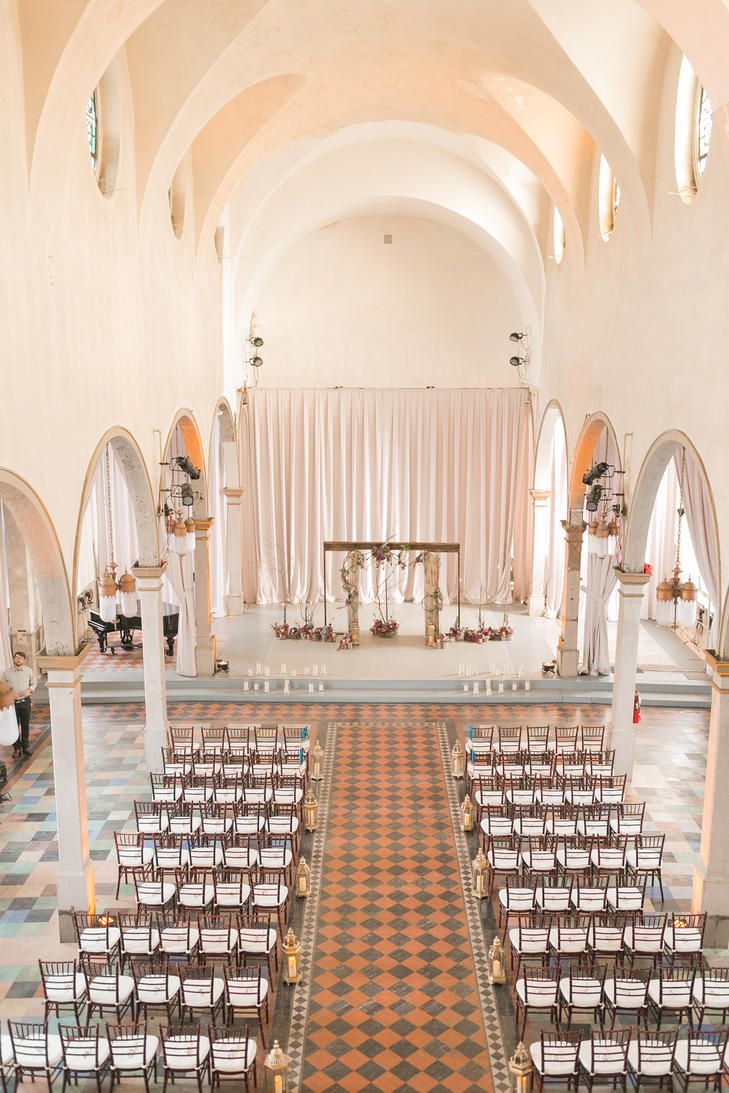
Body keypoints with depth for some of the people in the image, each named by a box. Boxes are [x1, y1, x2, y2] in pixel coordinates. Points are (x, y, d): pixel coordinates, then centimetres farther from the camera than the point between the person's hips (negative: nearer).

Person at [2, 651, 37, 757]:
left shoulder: (29, 671, -4)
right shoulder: (7, 673, -6)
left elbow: (34, 682, 8)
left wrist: (29, 690, -10)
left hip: (25, 701, 1)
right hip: (12, 702, -1)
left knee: (25, 725, 11)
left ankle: (26, 747, 25)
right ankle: (16, 748, 19)